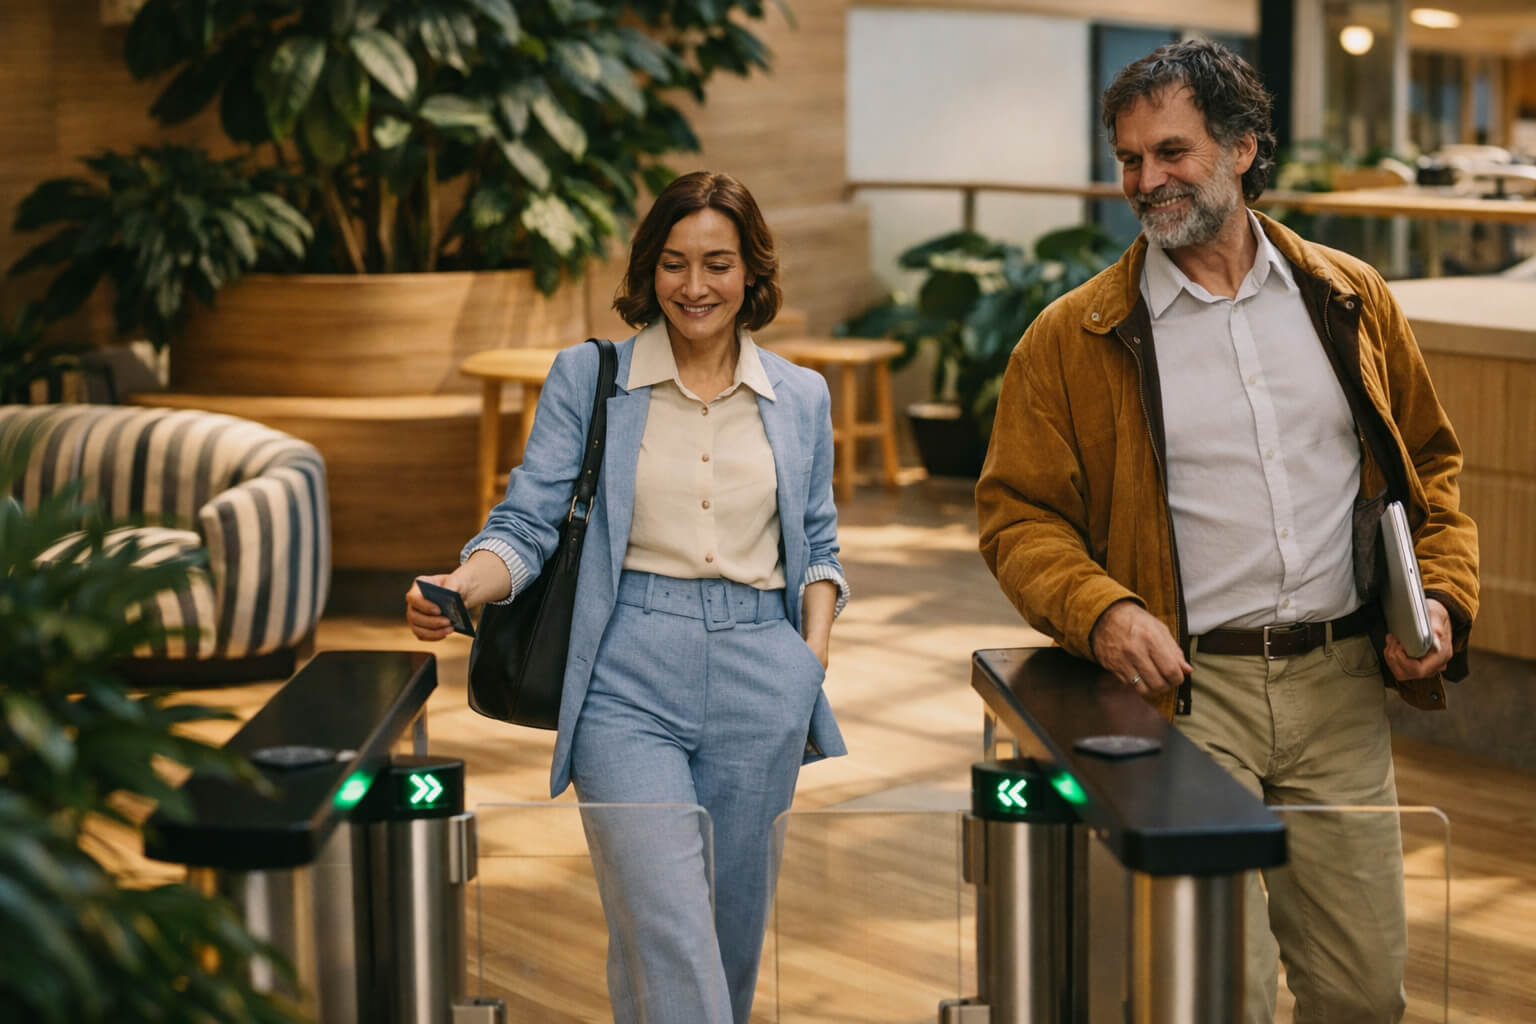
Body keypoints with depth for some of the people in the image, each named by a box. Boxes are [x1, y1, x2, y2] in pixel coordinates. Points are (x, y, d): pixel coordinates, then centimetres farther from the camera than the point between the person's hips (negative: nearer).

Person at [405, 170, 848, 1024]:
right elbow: (528, 522, -1)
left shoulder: (800, 397, 13)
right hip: (629, 677, -3)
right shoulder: (589, 377, 5)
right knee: (665, 931, -14)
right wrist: (462, 589, -21)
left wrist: (816, 653, 1)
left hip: (761, 678, 3)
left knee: (734, 926, 8)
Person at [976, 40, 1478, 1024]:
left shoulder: (1352, 300, 9)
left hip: (1342, 687, 3)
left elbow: (1429, 464, 17)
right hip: (1185, 693, -3)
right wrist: (1098, 610, -17)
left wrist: (1442, 594, 2)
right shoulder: (1073, 339, 1)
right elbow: (1017, 513, 1)